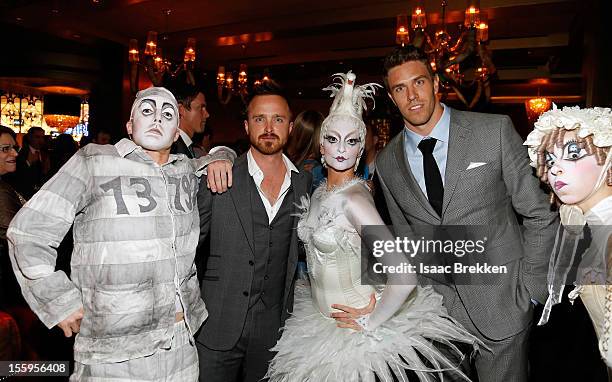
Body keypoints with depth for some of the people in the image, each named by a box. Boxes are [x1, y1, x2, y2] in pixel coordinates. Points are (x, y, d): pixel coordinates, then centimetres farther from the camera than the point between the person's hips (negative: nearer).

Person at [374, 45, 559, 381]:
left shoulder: (496, 131, -10)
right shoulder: (387, 163, -1)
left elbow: (539, 215, -5)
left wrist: (529, 292, -6)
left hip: (500, 306, -2)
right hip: (437, 309, 2)